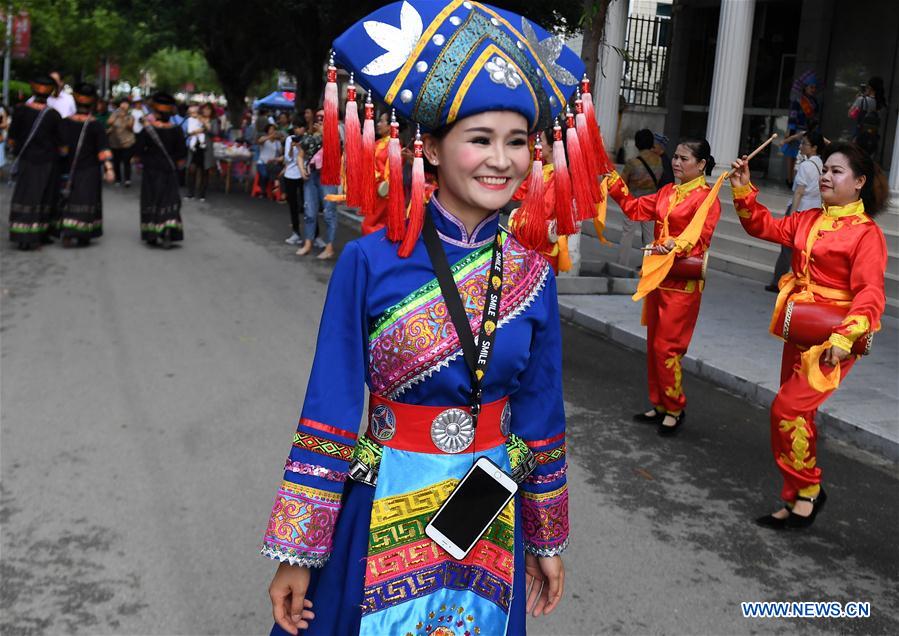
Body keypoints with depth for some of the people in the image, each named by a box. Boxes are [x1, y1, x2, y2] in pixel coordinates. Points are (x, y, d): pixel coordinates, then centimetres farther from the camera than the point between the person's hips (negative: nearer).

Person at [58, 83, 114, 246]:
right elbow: (103, 149, -11)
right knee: (86, 201, 4)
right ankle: (83, 236, 5)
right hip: (89, 171, -2)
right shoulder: (96, 126, -6)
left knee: (68, 201, 10)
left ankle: (66, 233, -1)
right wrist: (108, 168, -12)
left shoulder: (65, 123, 0)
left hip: (68, 170, 2)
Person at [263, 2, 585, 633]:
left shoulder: (533, 277, -5)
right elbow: (329, 410, -10)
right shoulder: (370, 263, -14)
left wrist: (547, 543, 11)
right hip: (384, 511, -2)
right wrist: (297, 554, -7)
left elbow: (541, 414, 4)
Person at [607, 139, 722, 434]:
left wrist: (675, 246, -31)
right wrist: (614, 180, 8)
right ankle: (659, 405, 23)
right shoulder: (667, 192, 13)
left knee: (666, 347, -6)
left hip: (683, 281, -8)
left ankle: (675, 409, 10)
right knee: (654, 344, 12)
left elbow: (700, 239, -16)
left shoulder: (707, 197, -9)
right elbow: (635, 209, 12)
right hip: (657, 274, 8)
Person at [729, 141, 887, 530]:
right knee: (798, 414, 13)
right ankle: (798, 501, 26)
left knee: (787, 409, -14)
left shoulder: (866, 233, -12)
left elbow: (869, 293, -19)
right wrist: (743, 191, 0)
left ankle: (807, 490, 6)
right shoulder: (808, 220, 9)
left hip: (831, 340, -8)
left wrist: (846, 337, -30)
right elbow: (765, 227, 14)